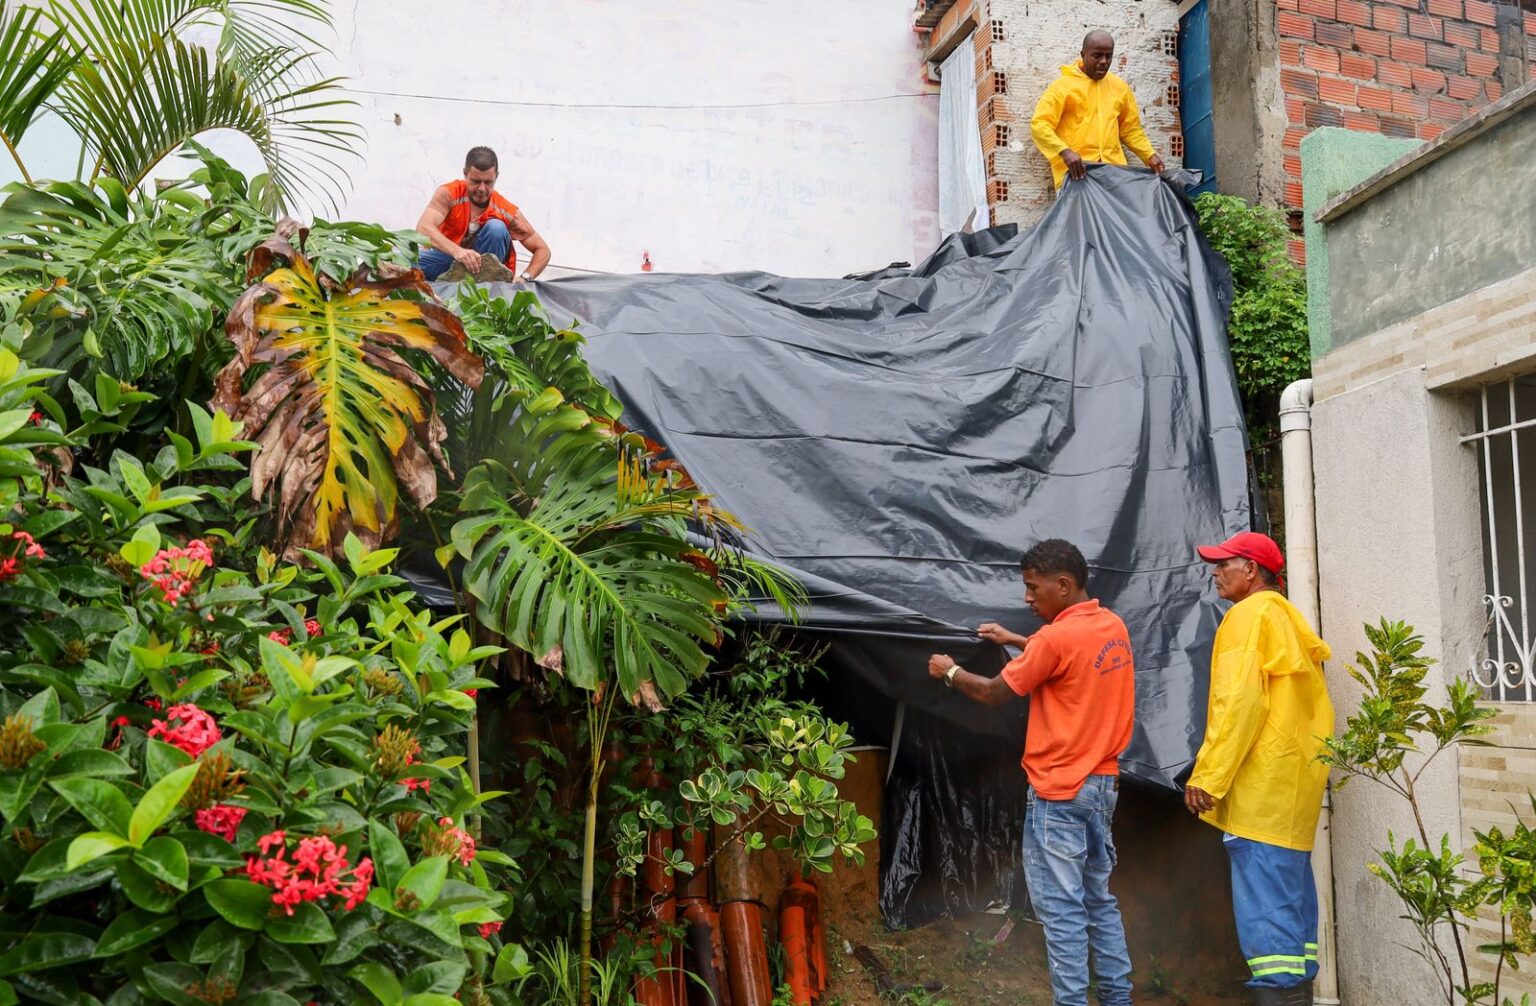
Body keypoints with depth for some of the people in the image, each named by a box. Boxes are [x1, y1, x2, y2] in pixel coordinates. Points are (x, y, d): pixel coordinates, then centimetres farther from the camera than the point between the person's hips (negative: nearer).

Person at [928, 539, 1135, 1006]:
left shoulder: (1057, 637, -19)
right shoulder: (1113, 626, 6)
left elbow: (994, 693, -8)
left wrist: (950, 672, 8)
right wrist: (1017, 641, 24)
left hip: (1060, 792, -9)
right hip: (1102, 782, 9)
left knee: (1061, 908, -2)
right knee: (1099, 898, 17)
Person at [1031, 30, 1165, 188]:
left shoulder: (1120, 87, 16)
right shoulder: (1063, 86, 1)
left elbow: (1131, 129, 25)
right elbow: (1039, 125, -8)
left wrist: (1150, 155, 9)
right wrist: (1064, 151, -23)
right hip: (1076, 171, -4)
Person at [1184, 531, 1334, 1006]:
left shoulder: (1251, 614, -8)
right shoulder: (1288, 619, 20)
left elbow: (1240, 702, -17)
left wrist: (1207, 776, -17)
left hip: (1262, 785, -10)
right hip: (1293, 780, 10)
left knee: (1264, 906, -10)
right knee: (1289, 901, 11)